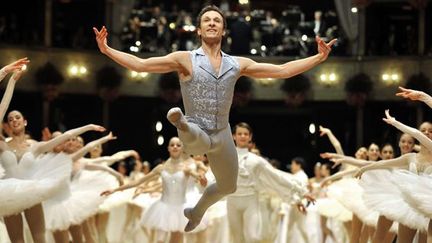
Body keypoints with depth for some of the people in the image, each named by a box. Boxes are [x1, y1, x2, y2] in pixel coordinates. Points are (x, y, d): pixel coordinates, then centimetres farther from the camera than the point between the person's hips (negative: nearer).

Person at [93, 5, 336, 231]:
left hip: (223, 135, 5)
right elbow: (140, 64, -13)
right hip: (196, 135, -5)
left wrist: (319, 58, -1)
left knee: (228, 186, 26)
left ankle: (197, 212, 53)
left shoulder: (237, 64, 2)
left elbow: (282, 70, 4)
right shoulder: (185, 59, -8)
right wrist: (106, 50, -25)